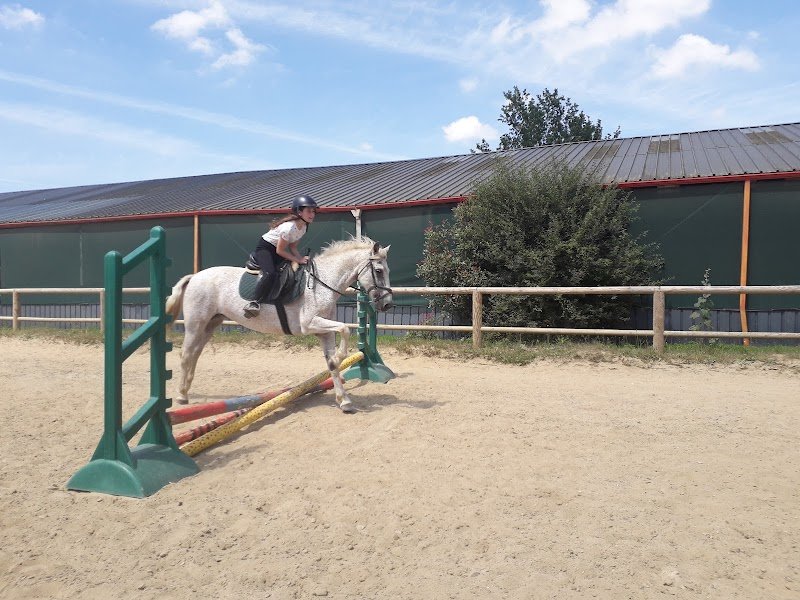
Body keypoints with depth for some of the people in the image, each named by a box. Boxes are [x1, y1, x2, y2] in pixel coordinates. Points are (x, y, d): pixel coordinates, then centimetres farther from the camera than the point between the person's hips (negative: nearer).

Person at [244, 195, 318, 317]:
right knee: (270, 273, -33)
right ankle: (255, 302, -29)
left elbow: (292, 247, 4)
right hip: (265, 248, -9)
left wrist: (302, 258, -12)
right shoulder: (289, 227, -29)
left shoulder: (303, 227, -3)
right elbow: (279, 251, -24)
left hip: (278, 250, 9)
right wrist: (298, 260, -22)